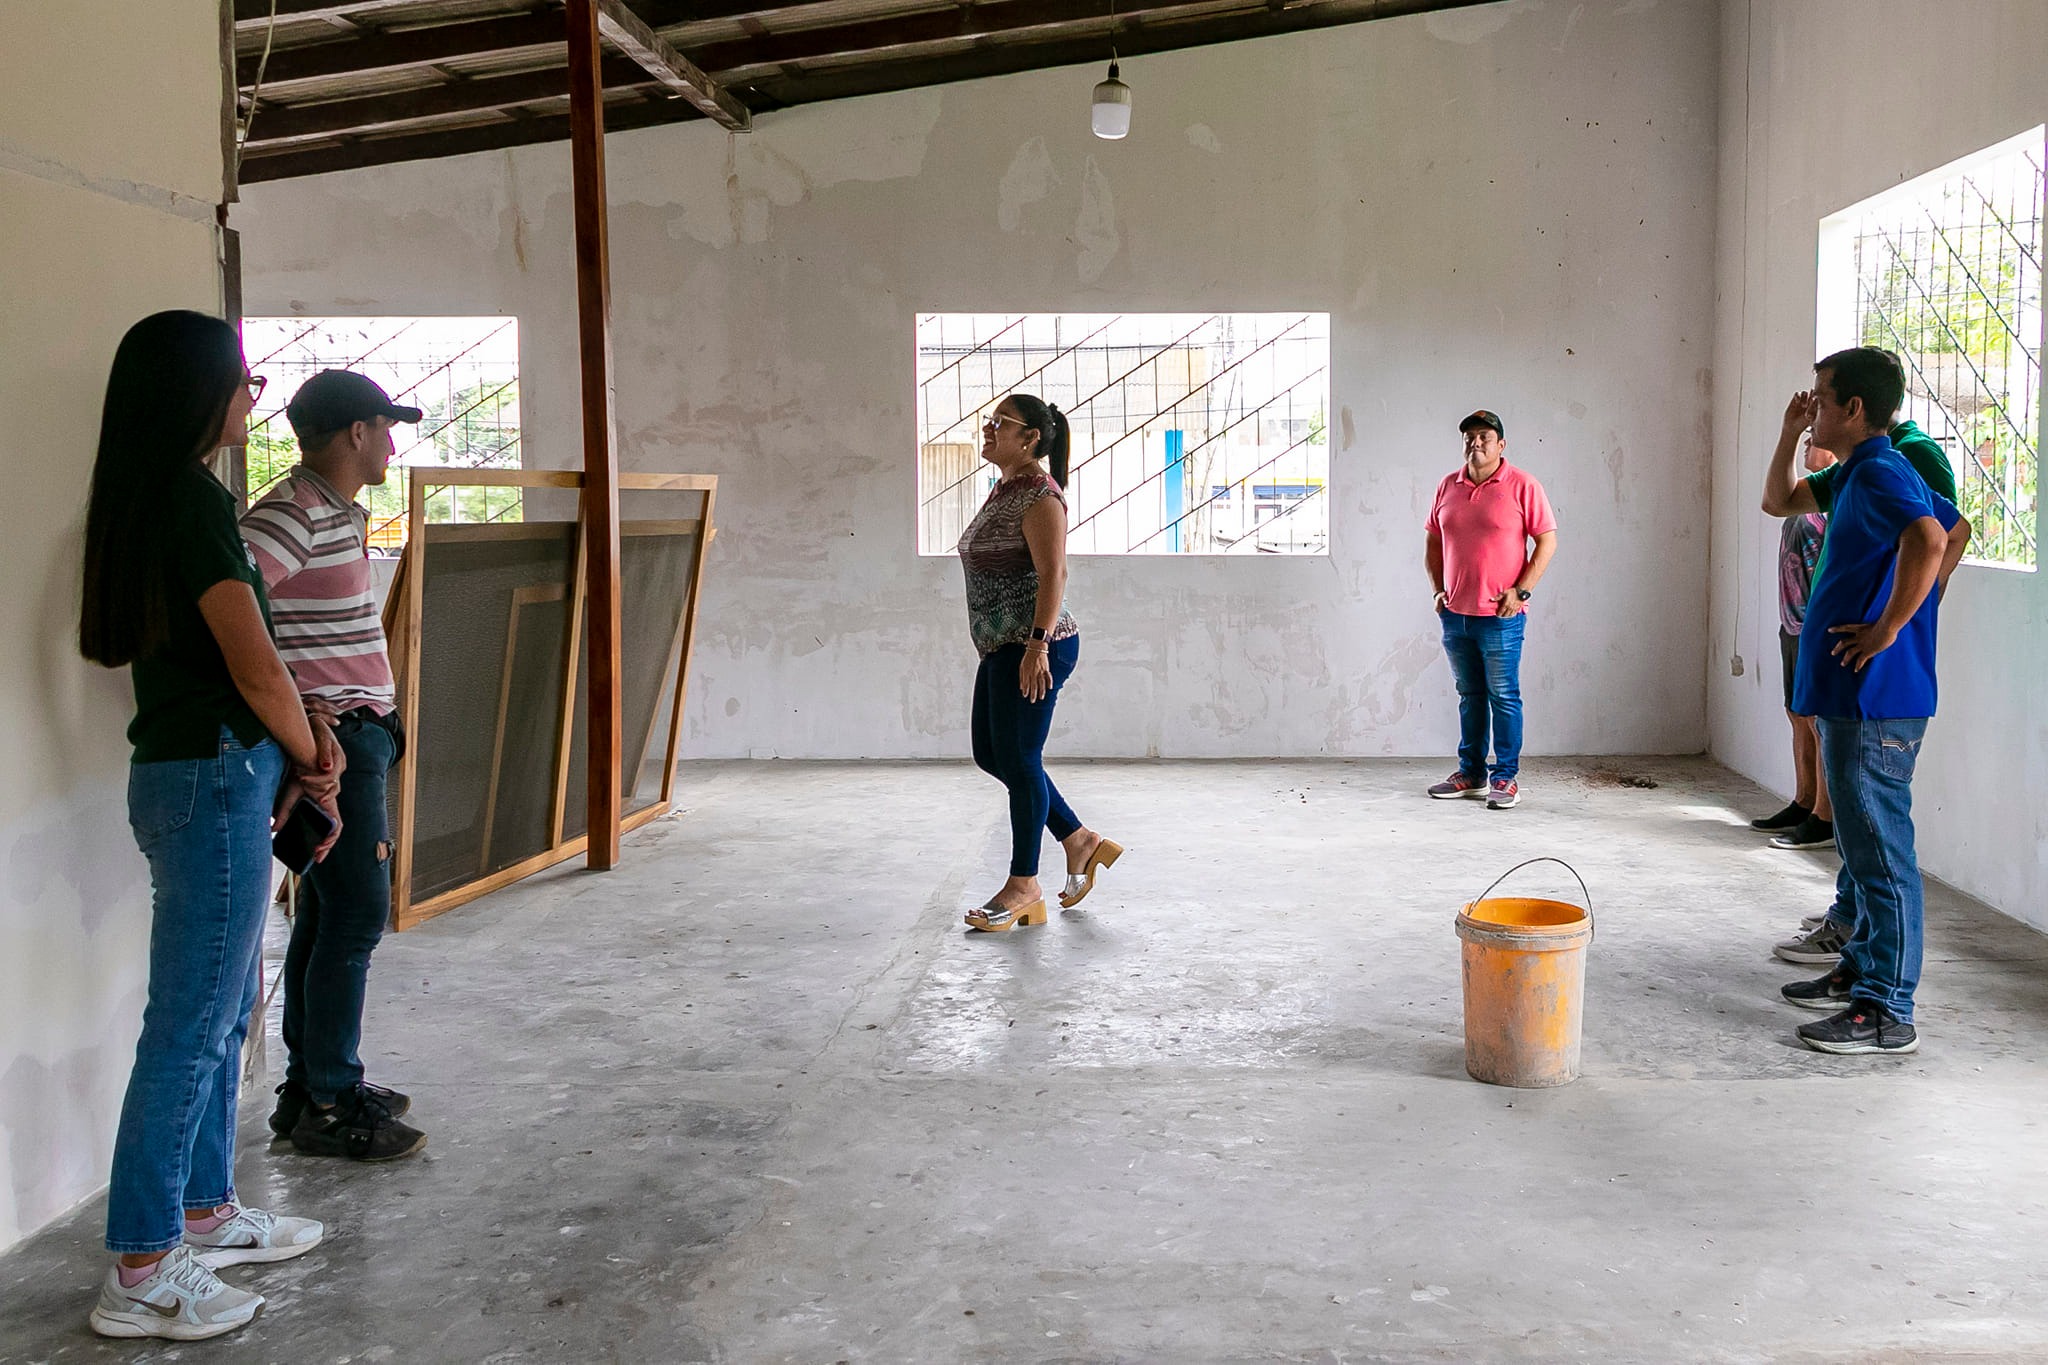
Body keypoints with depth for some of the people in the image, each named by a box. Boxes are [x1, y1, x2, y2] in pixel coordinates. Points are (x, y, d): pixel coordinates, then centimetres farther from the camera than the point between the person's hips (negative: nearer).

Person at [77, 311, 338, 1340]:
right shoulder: (193, 500, -17)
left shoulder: (148, 501, 13)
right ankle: (139, 1275, 6)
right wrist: (309, 757, -1)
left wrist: (290, 762, 12)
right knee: (191, 1026, -3)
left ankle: (205, 1214, 31)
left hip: (189, 771, 10)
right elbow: (256, 668, -18)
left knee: (225, 1007, 19)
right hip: (214, 779, -10)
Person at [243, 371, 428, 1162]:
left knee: (327, 915, 15)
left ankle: (312, 1083, 24)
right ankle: (329, 1107, 2)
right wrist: (292, 711, -25)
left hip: (357, 733, 10)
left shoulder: (339, 514, 16)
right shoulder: (294, 514, -16)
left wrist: (375, 716, 10)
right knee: (355, 917, -6)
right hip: (333, 741, -10)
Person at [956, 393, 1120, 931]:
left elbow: (1053, 573, -21)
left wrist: (1037, 644, -27)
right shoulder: (1005, 490, 16)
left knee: (1018, 761, -3)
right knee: (991, 755, 14)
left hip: (1034, 651, -11)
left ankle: (1024, 886, 8)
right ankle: (1080, 841, 24)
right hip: (1001, 648, 11)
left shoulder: (1039, 495, -14)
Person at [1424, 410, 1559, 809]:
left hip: (1500, 616, -5)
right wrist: (1438, 589, 7)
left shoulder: (1522, 486, -4)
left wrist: (1521, 591, -12)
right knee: (1470, 696, 13)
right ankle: (1471, 772, 21)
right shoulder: (1448, 487, 10)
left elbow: (1547, 541, -5)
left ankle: (1506, 777, 6)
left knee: (1504, 697, -1)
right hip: (1455, 613, 5)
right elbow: (1434, 542, 18)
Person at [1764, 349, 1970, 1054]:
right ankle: (1860, 970, 32)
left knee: (1879, 849, -6)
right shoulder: (1861, 473, 15)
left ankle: (1887, 1011, -1)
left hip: (1874, 699, -11)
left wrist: (1889, 627, -26)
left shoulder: (1879, 472, -16)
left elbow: (1930, 540, -33)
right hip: (1855, 697, 11)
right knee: (1861, 841, 19)